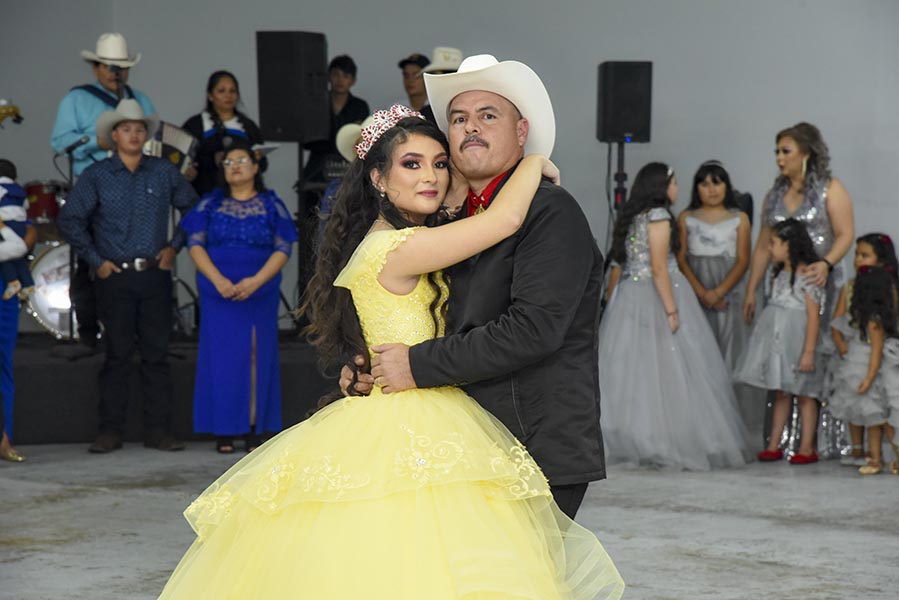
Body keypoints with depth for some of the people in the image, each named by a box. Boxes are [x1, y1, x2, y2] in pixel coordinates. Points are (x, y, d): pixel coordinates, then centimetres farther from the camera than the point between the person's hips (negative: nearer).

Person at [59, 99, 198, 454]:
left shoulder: (165, 172, 8)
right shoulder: (96, 176, 3)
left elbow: (192, 209, 18)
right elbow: (70, 220, 2)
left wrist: (174, 247, 9)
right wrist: (96, 261, -1)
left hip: (155, 275, 2)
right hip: (115, 276, -1)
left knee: (156, 354, 1)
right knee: (117, 354, -1)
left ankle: (158, 431, 5)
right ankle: (110, 432, 4)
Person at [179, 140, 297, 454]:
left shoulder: (271, 205, 6)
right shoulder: (211, 204, 8)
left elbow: (283, 249, -1)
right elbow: (195, 244, 1)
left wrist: (255, 281, -16)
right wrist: (218, 281, -14)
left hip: (259, 291, 0)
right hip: (218, 293, 0)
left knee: (257, 356, -3)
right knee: (221, 356, -3)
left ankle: (254, 430, 1)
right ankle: (223, 432, -1)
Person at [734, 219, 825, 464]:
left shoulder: (808, 275, -13)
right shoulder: (778, 274, 11)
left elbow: (813, 316, -16)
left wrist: (809, 352, -19)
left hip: (795, 341, -8)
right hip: (776, 340, 8)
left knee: (804, 394, 1)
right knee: (780, 393, 11)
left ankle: (807, 448, 6)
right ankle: (774, 445, 14)